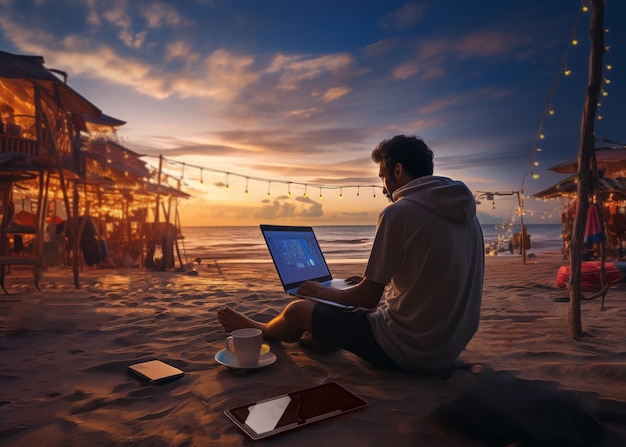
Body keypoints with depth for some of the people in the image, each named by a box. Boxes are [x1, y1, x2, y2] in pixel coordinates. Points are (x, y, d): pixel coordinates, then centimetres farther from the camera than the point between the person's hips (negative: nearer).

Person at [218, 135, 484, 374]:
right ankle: (316, 336, 55)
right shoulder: (469, 215, 6)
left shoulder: (398, 212, -18)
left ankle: (262, 332, 41)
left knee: (297, 311, 9)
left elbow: (368, 297, -15)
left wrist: (322, 292, 3)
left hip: (408, 352, -8)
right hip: (451, 351, 8)